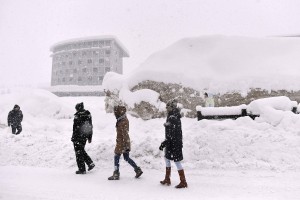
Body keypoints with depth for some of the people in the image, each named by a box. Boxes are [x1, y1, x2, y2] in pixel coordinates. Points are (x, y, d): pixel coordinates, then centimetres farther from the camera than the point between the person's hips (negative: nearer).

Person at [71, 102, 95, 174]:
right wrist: (90, 137, 17)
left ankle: (82, 169, 10)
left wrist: (73, 137, -9)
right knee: (82, 150, 23)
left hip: (78, 137, -7)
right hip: (85, 136, 7)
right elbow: (90, 126, 10)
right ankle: (90, 163, 16)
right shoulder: (88, 114, 6)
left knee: (79, 152, 4)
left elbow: (75, 127, -16)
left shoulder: (77, 115, -15)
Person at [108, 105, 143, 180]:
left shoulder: (123, 122, -23)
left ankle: (116, 175, 18)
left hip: (121, 143, -9)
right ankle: (138, 170, 19)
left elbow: (125, 134, -24)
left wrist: (126, 146, -22)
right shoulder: (124, 120, 7)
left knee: (116, 158, 6)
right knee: (127, 158, 16)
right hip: (124, 142, 9)